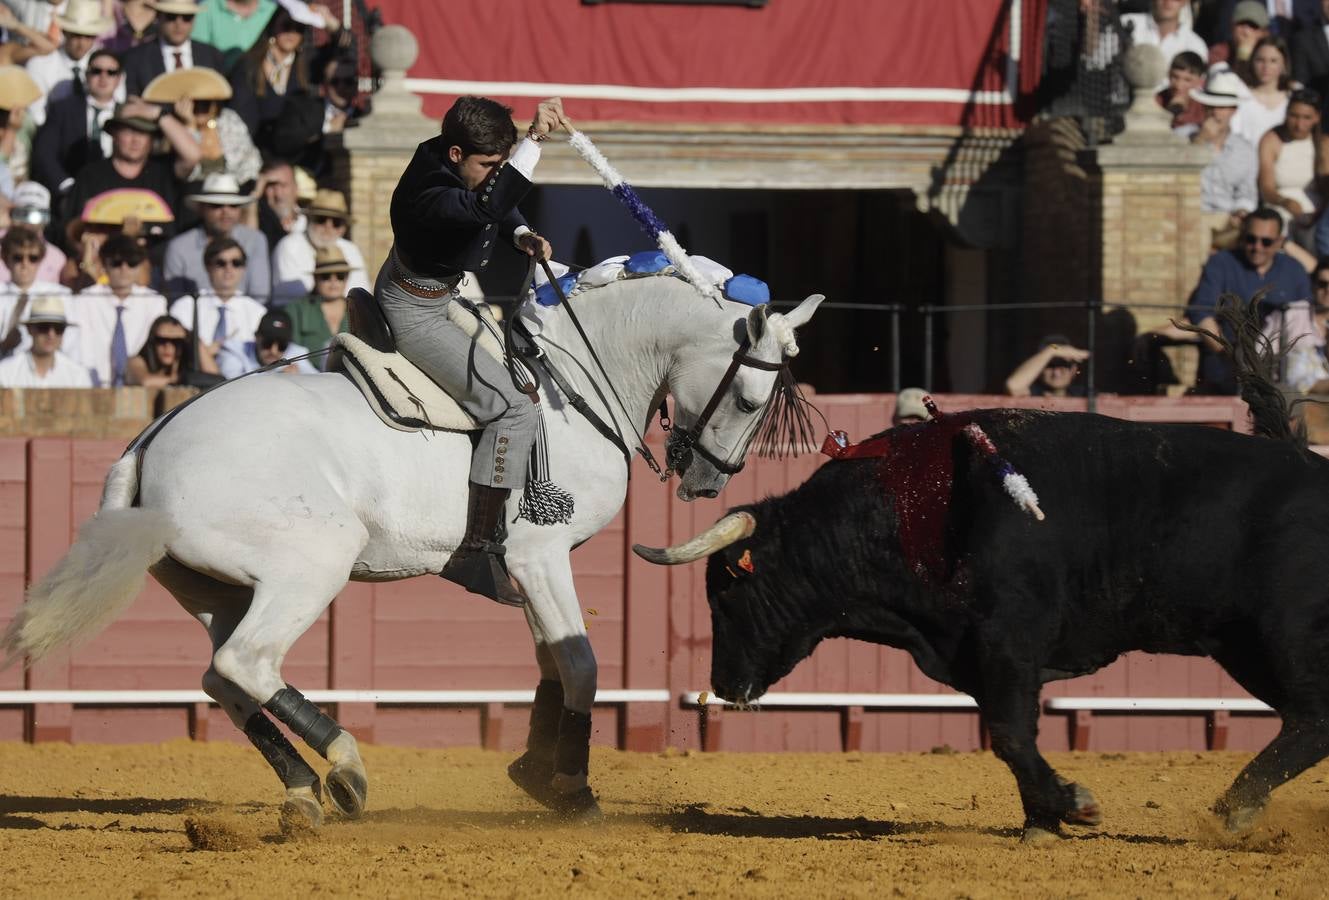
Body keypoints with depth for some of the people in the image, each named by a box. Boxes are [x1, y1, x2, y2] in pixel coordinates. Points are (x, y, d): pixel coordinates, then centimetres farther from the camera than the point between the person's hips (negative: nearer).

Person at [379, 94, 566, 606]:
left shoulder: (466, 169, -6)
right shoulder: (430, 195, -35)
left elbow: (501, 213, 15)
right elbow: (488, 205, -56)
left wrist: (522, 236, -6)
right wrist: (535, 139, -59)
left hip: (442, 292, 10)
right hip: (416, 318, -10)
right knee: (514, 411, -16)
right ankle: (476, 553, -16)